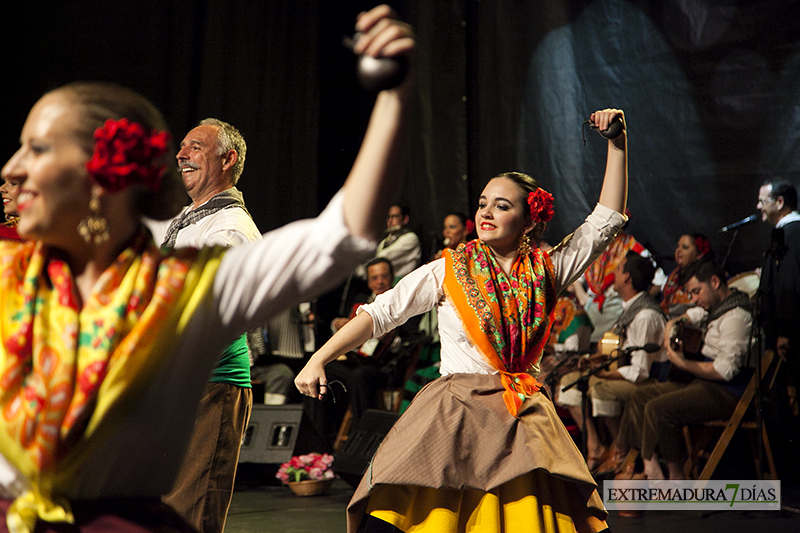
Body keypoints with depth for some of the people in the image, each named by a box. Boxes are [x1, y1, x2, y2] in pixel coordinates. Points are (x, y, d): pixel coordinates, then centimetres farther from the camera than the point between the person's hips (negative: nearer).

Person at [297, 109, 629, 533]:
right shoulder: (449, 271, 4)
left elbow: (605, 221, 9)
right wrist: (318, 359, -5)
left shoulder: (545, 272, 9)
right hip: (454, 416, -2)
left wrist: (617, 144, 5)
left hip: (523, 419, 2)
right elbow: (381, 312, 3)